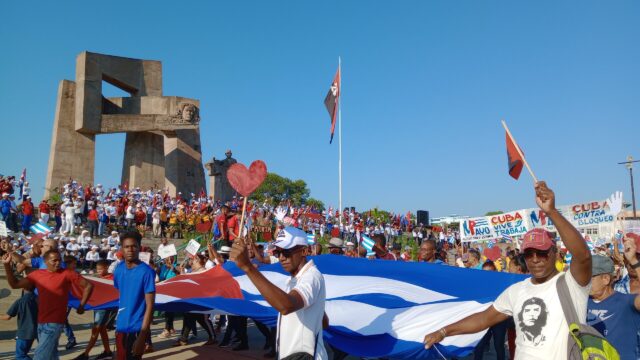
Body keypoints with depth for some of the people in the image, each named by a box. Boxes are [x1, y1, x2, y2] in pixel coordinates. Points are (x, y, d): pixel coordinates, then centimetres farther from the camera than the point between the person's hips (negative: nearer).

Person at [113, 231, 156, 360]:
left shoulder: (146, 272, -17)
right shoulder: (118, 269, 2)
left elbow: (150, 305, -18)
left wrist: (142, 336, -21)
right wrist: (118, 318, 11)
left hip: (137, 328, -6)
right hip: (120, 326, 6)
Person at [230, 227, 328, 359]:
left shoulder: (312, 276, -21)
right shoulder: (294, 279, 12)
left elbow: (286, 306, -42)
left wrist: (247, 266, -45)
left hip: (303, 355, -9)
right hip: (288, 354, 9)